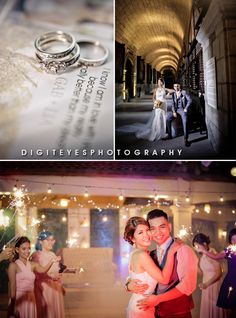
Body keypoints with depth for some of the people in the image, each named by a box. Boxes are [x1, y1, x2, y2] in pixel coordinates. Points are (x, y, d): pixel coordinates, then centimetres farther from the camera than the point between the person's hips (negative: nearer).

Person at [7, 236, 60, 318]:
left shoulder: (33, 265, 7)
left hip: (31, 299, 5)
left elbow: (43, 270, -10)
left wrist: (52, 261, -29)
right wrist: (13, 306, -15)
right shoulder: (14, 265, -7)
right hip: (18, 299, -5)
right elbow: (12, 287, -11)